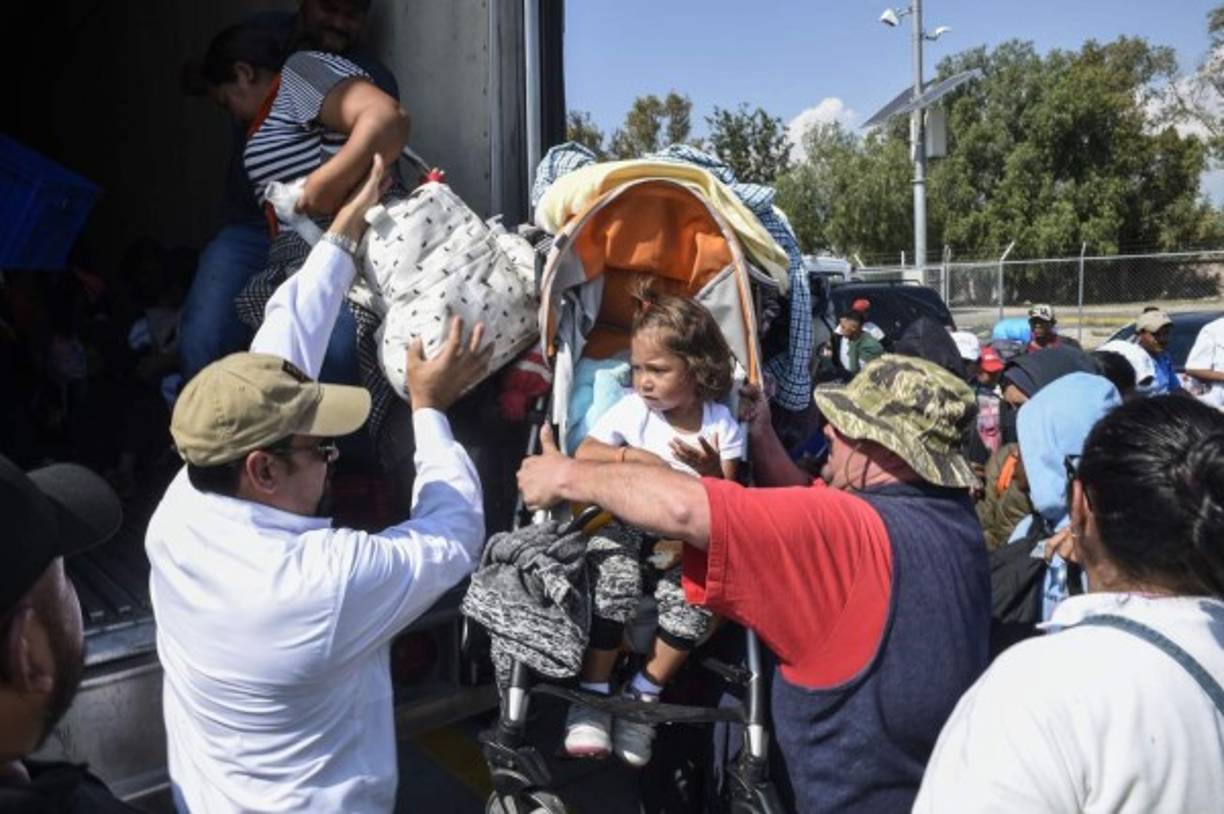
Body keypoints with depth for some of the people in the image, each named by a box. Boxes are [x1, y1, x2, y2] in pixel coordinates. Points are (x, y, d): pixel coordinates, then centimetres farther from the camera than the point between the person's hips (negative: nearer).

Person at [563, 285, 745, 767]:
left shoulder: (721, 424, -2)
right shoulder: (631, 410, -1)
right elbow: (583, 454, -5)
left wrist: (712, 473, -24)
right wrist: (632, 456, -20)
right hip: (625, 521, 0)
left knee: (692, 595, -27)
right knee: (615, 582, -29)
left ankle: (644, 695, -5)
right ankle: (593, 696, -11)